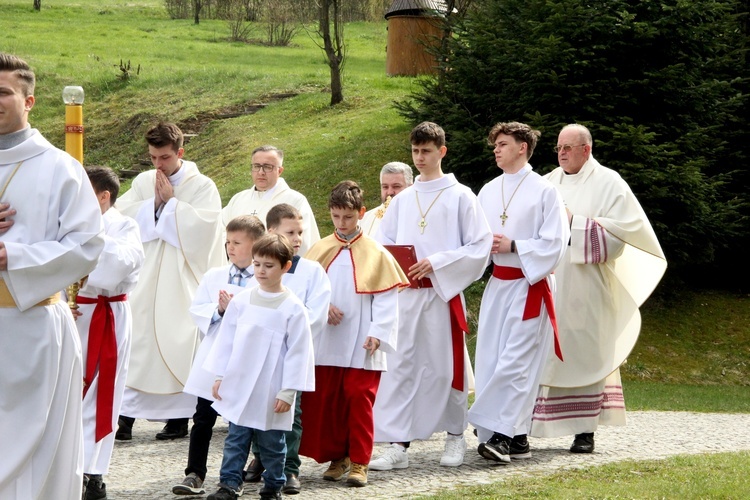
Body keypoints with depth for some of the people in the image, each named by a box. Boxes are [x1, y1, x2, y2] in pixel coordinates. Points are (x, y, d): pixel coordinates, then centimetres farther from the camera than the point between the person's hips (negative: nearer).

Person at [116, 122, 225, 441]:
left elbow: (203, 225, -15)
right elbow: (121, 214, 1)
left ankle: (179, 415, 4)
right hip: (145, 276, 3)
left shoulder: (202, 186, -2)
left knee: (178, 343, -3)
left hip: (183, 280, -3)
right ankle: (127, 413, -4)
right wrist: (154, 203, -8)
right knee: (136, 339, -4)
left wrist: (170, 202, -11)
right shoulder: (143, 182, 10)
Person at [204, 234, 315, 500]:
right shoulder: (241, 301, 3)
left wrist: (288, 391, -9)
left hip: (271, 393, -3)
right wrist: (220, 376, 9)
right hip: (238, 386, 3)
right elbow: (226, 340, 10)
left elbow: (298, 352, -7)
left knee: (271, 442, 7)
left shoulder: (293, 308, -8)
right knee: (236, 438, 6)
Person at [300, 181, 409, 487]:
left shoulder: (375, 253, -2)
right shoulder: (320, 250, 6)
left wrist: (378, 334, -12)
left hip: (361, 346, -3)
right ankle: (336, 457, 18)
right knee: (324, 401, 6)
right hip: (325, 343, 3)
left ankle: (359, 462, 4)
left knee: (359, 400, -3)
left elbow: (387, 298, -4)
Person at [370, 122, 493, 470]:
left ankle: (455, 437, 19)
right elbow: (382, 245, 17)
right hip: (404, 294, 4)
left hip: (444, 292, -3)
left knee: (446, 365, 3)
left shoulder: (460, 197, 0)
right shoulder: (402, 200, 12)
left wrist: (436, 263, -15)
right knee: (401, 365, -2)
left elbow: (480, 246, -5)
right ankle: (398, 444, -2)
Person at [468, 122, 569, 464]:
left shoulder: (544, 192, -6)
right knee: (489, 360, 2)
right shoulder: (488, 192, 12)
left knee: (514, 362, -12)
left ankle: (500, 433, -12)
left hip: (529, 285, -7)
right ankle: (516, 439, 7)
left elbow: (555, 244, -10)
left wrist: (512, 246, -15)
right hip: (497, 284, 7)